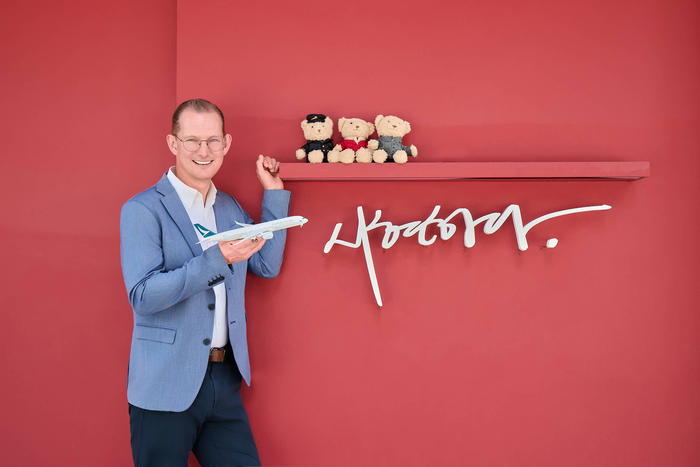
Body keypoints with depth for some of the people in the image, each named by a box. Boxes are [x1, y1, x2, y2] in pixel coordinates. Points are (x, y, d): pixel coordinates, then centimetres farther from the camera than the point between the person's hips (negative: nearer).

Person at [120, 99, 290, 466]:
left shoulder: (230, 208, 13)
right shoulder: (142, 210, -9)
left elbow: (267, 266, 13)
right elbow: (142, 295, -18)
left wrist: (274, 193, 8)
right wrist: (217, 259, -27)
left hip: (225, 379, 6)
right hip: (165, 385, -6)